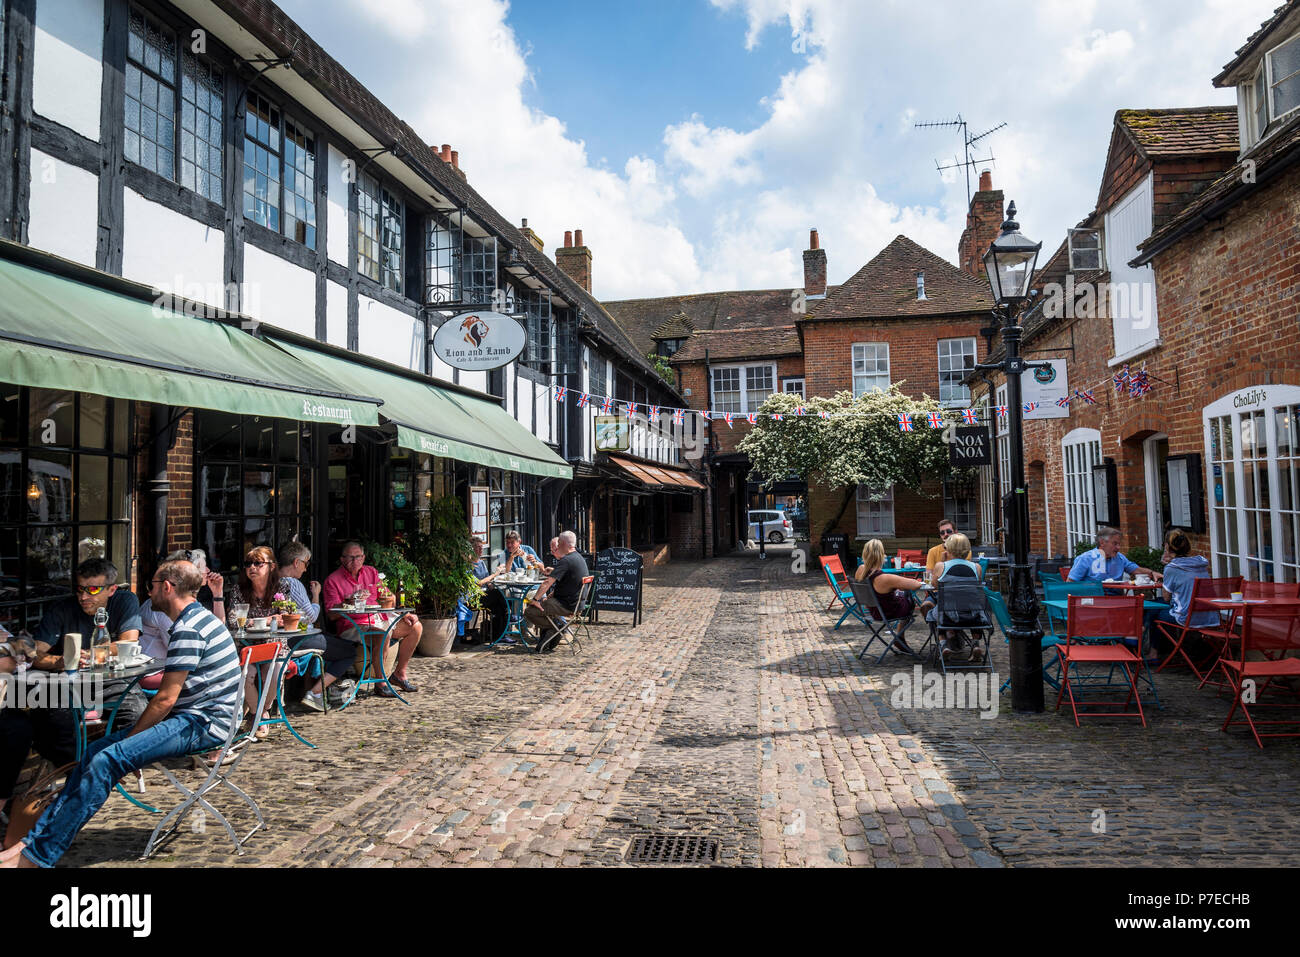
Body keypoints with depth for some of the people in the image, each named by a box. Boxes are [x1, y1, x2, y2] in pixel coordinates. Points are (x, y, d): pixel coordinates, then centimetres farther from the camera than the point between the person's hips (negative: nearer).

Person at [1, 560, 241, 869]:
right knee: (98, 750, 5)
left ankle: (37, 855, -13)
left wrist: (129, 738, -7)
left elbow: (166, 698, -17)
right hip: (199, 718, 10)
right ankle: (33, 841, 5)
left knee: (107, 760, -20)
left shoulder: (188, 629, -17)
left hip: (201, 724, -10)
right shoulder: (200, 618, 16)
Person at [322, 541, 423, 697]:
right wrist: (349, 602, -25)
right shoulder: (333, 580, -3)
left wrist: (403, 614, 4)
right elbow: (332, 615, -9)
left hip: (378, 620, 7)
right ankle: (380, 683, -19)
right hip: (353, 625, -7)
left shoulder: (371, 572, 13)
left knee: (416, 627, -3)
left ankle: (399, 674, 6)